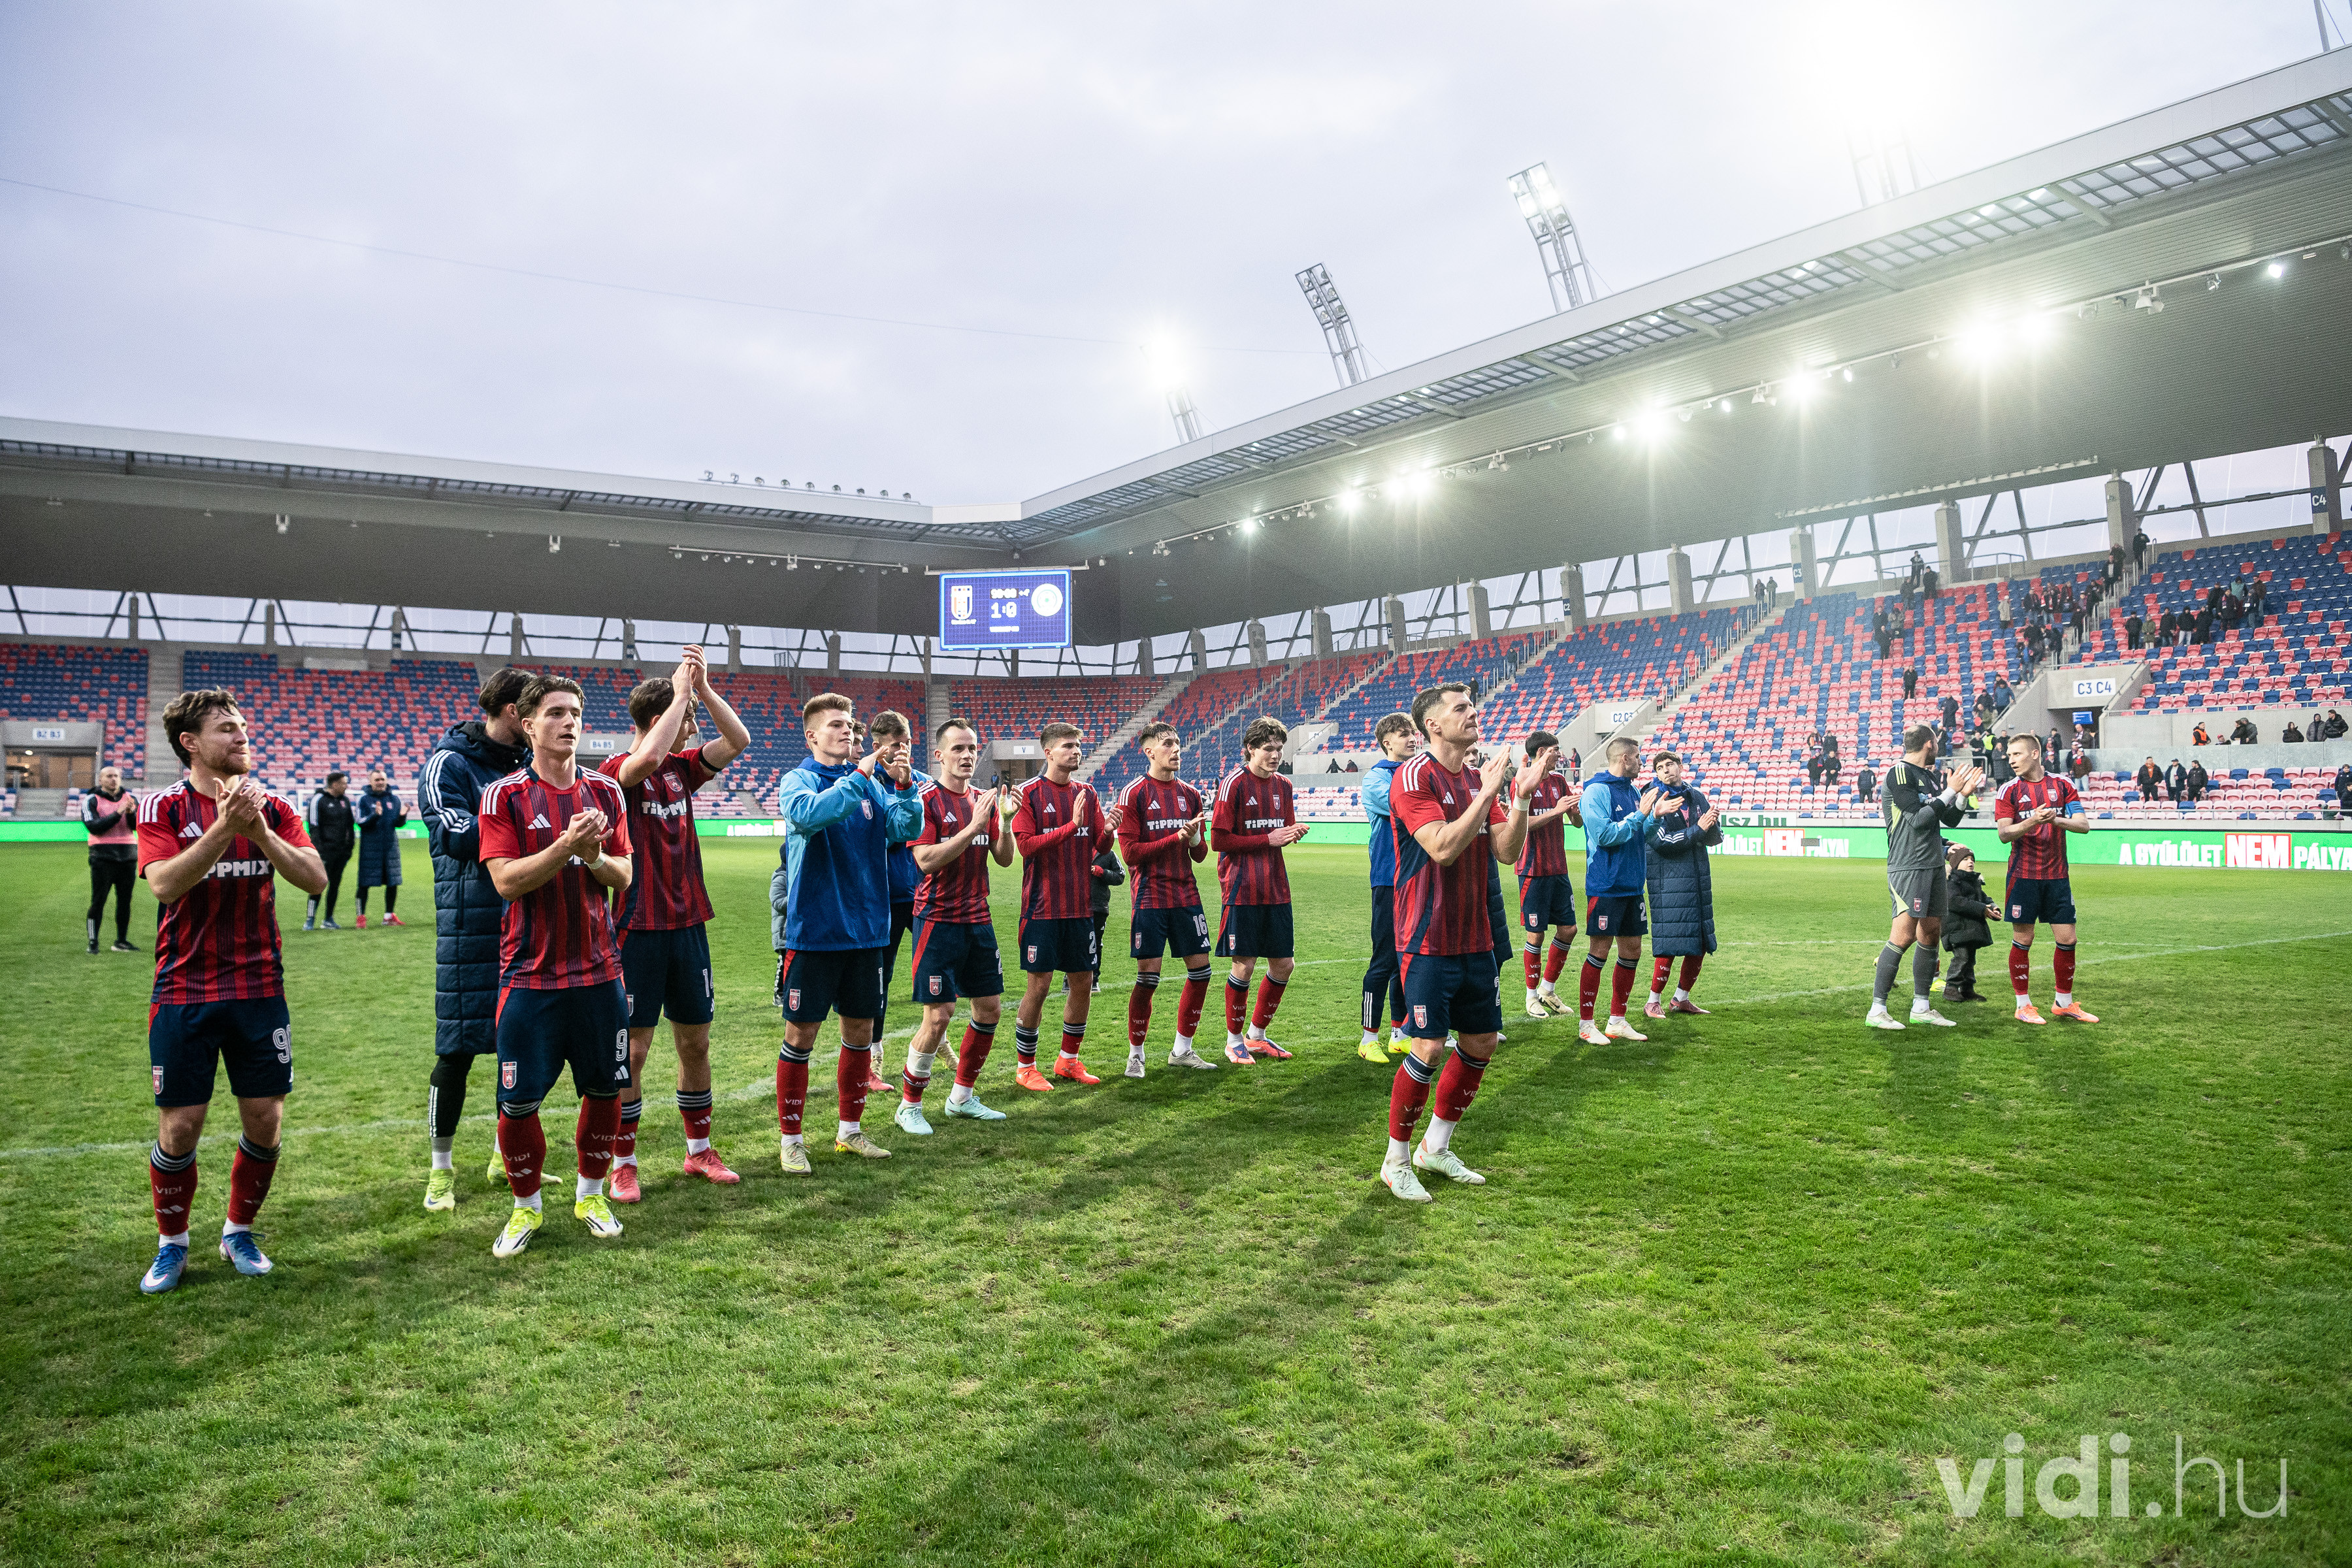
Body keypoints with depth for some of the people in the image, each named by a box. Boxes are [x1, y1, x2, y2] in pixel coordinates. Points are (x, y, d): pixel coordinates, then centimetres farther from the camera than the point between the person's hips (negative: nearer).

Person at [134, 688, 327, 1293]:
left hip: (259, 989, 3)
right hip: (183, 993, -2)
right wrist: (224, 826, -28)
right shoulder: (163, 807, -3)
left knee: (265, 1121, 5)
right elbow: (164, 883, -19)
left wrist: (259, 830, -20)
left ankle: (239, 1232, 26)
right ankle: (172, 1244, 24)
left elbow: (315, 878, -8)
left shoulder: (271, 807, 4)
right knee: (180, 1126, 2)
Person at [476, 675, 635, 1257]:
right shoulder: (504, 795, -4)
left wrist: (594, 856, -14)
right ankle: (526, 1206, 24)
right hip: (531, 975, -3)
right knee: (518, 1102, 2)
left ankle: (591, 1193, 30)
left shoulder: (606, 792, 7)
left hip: (599, 971, 4)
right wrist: (566, 845, -24)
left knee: (605, 1090, 10)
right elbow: (506, 880, -13)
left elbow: (624, 877, 7)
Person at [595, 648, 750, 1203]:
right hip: (638, 928, -6)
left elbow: (738, 741, 0)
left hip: (688, 924, 6)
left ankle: (699, 1151, 25)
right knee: (632, 1048, 1)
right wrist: (682, 692, -24)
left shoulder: (682, 767, 8)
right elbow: (646, 759, -32)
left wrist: (704, 687, -9)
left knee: (696, 1042, 12)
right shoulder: (617, 770, -10)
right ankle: (623, 1165, 13)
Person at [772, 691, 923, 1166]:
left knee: (860, 1029, 13)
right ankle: (790, 1139, 15)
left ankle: (850, 1129, 28)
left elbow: (907, 828, -5)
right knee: (801, 1033, 3)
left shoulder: (872, 783, 6)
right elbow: (809, 815, -28)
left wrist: (905, 788, -21)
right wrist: (858, 779, -30)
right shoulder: (799, 780, -6)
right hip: (813, 929, -5)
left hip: (866, 928, 5)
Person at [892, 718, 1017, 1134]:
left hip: (979, 919, 7)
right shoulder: (926, 800, -10)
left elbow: (1004, 858, 9)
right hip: (939, 922, -7)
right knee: (939, 1015, -7)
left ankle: (962, 1097, 25)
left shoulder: (983, 801, 10)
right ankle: (909, 1106, 10)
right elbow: (926, 861, -20)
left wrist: (1004, 822, -9)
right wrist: (973, 827, -24)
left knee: (990, 1008, 9)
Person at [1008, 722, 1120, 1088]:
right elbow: (1026, 845, -15)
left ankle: (1068, 1060, 25)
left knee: (1083, 982, 9)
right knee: (1038, 985, -2)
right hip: (1042, 907, -5)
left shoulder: (1086, 793, 10)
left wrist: (1107, 830, -14)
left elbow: (1100, 846, 8)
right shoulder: (1030, 792, -6)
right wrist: (1071, 826, -22)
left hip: (1081, 905, 6)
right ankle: (1025, 1068, 12)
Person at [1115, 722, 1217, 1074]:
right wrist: (1176, 837, -16)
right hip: (1150, 897, -5)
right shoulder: (1133, 794, -5)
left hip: (1186, 895, 6)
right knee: (1148, 977, -4)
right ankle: (1135, 1055, 12)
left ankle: (1182, 1050, 20)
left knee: (1200, 970, 5)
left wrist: (1195, 838, -10)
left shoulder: (1190, 795, 11)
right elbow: (1130, 852, -11)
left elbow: (1200, 855, 13)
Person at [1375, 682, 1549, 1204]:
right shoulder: (1415, 775, -12)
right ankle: (1397, 1161, 10)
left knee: (1481, 1043, 11)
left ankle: (1436, 1147, 28)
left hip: (1474, 940, 8)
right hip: (1429, 940, -8)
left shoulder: (1478, 779, 11)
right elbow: (1443, 847, -23)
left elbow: (1506, 851, 5)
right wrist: (1486, 795, -20)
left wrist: (1521, 796, -7)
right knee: (1428, 1048, -8)